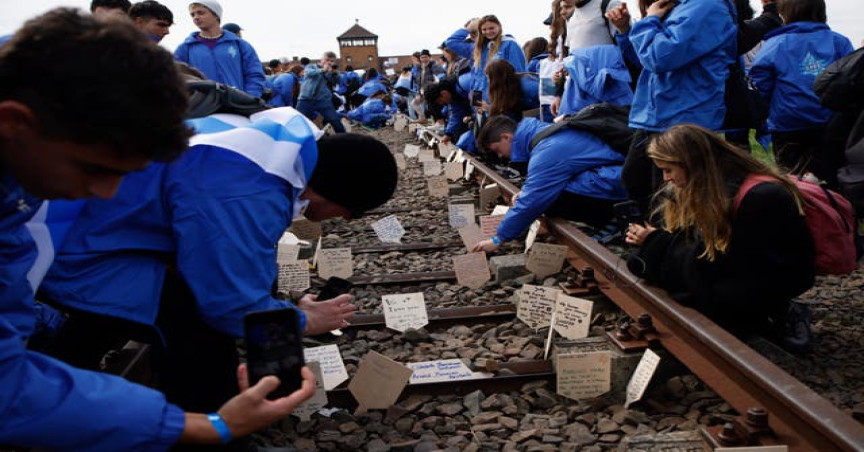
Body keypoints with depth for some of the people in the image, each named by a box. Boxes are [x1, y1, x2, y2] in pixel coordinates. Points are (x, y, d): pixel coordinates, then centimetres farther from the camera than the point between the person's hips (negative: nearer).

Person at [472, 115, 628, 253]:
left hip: (612, 181, -10)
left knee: (551, 200, -21)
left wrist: (498, 239, -12)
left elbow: (530, 202, -20)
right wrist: (526, 191, 9)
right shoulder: (542, 129, 9)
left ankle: (610, 215, -8)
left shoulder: (547, 152, -21)